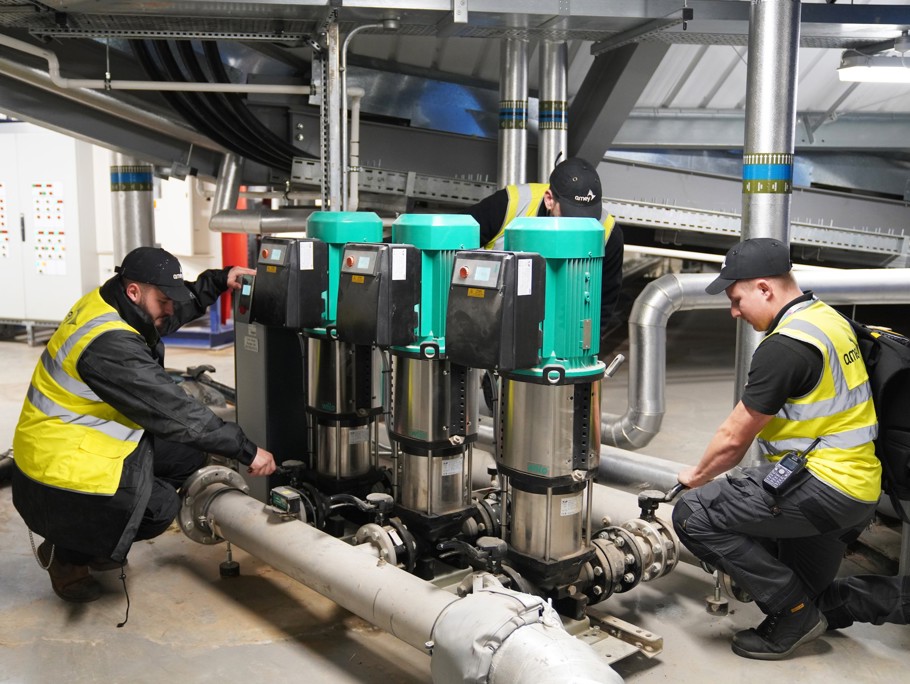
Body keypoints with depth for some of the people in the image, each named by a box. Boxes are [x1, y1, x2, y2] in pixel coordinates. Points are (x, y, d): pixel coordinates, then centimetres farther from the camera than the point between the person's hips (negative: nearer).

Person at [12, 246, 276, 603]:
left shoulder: (108, 303, -2)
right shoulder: (110, 345, -30)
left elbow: (182, 307, 16)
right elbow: (175, 411, -30)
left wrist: (219, 280, 0)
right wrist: (246, 450, -24)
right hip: (59, 473, -10)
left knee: (187, 453, 5)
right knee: (160, 507, -8)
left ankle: (98, 539, 18)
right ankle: (67, 554, 11)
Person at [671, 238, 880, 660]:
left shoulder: (785, 345, -21)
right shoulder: (827, 318, 9)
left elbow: (735, 436, -12)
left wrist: (697, 476, 7)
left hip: (823, 486, -10)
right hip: (861, 490, 10)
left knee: (694, 516, -12)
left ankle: (794, 611, -3)